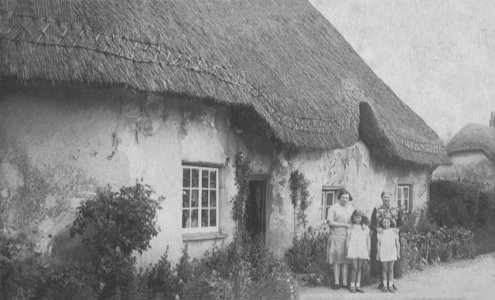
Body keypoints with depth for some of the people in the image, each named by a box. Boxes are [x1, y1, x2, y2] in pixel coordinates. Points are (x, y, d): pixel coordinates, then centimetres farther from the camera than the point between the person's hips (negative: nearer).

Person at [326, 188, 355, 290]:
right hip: (336, 237, -3)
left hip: (348, 237, 4)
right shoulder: (333, 208, -1)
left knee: (346, 260, 2)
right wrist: (344, 224, -12)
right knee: (336, 260, -3)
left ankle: (345, 282, 6)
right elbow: (330, 222, -10)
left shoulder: (351, 209, 14)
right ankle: (336, 283, 2)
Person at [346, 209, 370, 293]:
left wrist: (368, 252, 8)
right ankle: (352, 286, 3)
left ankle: (358, 286, 11)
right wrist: (347, 251, -1)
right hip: (353, 251, -2)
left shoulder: (365, 228, 8)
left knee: (359, 268, 7)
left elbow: (368, 241, 11)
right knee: (354, 268, -6)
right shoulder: (350, 228, 4)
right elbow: (348, 240, 4)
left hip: (362, 251, 2)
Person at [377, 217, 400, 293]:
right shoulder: (380, 232, 7)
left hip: (392, 253, 0)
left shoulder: (394, 231, 7)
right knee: (384, 269, 4)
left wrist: (398, 252, 3)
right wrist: (378, 253, 3)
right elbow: (378, 244, 8)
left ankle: (391, 286, 4)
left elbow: (397, 243, 8)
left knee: (391, 270, 0)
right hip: (383, 252, 0)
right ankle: (384, 286, 9)